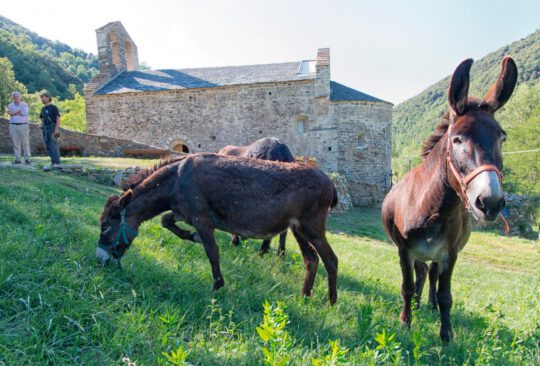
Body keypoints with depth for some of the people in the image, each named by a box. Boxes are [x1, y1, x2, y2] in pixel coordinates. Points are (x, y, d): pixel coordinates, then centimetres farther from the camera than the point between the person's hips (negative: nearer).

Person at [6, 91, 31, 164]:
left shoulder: (24, 105, 5)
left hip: (23, 125, -2)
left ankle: (27, 159, -1)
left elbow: (25, 113, -11)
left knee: (25, 143, -4)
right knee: (15, 143, 3)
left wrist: (14, 113, -5)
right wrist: (19, 111, -10)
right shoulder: (10, 105, 12)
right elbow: (9, 113, -5)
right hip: (13, 126, 3)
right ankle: (17, 159, 6)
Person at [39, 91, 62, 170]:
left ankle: (57, 163, -10)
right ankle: (53, 162, 19)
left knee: (54, 146, -11)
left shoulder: (54, 107, -4)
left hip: (52, 128, -7)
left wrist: (57, 129, -19)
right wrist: (42, 125, 9)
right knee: (47, 147, 9)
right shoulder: (43, 109, 16)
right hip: (45, 129, 7)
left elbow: (58, 118, -11)